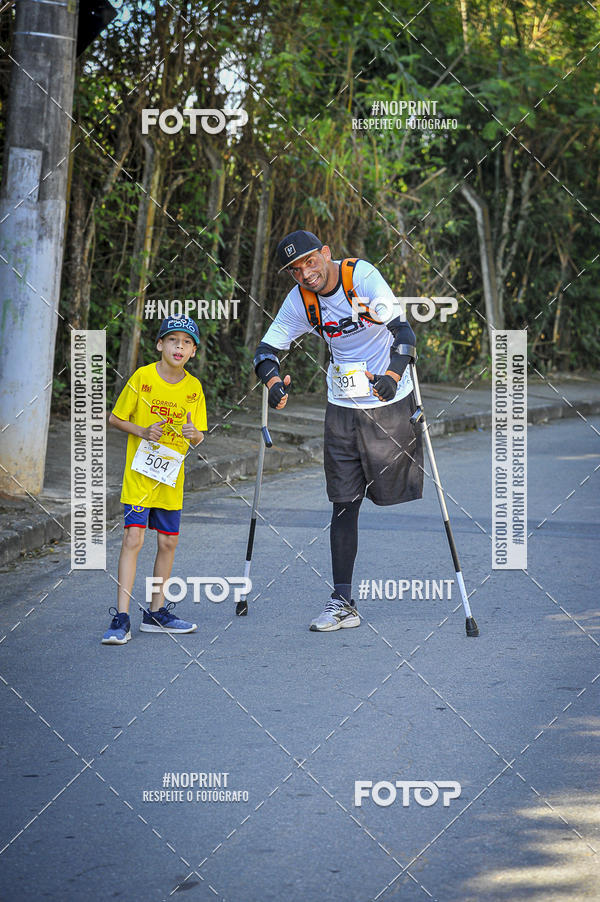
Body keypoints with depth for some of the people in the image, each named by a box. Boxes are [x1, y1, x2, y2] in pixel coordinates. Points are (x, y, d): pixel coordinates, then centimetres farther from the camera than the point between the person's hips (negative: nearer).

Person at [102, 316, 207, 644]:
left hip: (171, 477, 4)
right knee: (133, 538, -11)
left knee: (168, 542, 9)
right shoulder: (143, 377, -8)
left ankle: (156, 612, 24)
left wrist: (193, 433, -17)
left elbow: (198, 437, 6)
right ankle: (121, 619, -11)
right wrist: (143, 432, -17)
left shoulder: (194, 387, 2)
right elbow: (115, 418, -1)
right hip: (139, 473, -4)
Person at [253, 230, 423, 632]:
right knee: (344, 504, 2)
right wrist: (273, 380, -21)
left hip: (390, 403, -4)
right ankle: (343, 604, 5)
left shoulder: (363, 276, -17)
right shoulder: (300, 300, -4)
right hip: (342, 409, 4)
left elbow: (403, 331, -25)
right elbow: (267, 349, 1)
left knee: (394, 492, 0)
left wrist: (393, 374, -43)